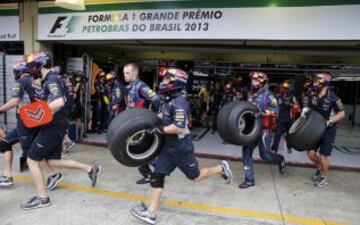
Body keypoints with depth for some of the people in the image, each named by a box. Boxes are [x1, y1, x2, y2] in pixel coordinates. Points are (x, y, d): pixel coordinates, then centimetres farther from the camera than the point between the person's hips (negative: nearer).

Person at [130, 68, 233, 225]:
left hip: (181, 148, -9)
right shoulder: (170, 100, 7)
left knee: (195, 176, 9)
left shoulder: (179, 102, -23)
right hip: (168, 147, 9)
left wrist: (158, 129, -22)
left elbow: (178, 127, -28)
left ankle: (221, 169, 31)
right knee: (157, 176, 4)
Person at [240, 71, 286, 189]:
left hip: (264, 129, -6)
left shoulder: (268, 95, -10)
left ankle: (280, 160, 34)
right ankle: (249, 180, 8)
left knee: (265, 155, -1)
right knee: (246, 152, -2)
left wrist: (262, 112, -34)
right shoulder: (250, 95, 9)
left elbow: (275, 110, -23)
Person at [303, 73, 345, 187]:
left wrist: (328, 122, -23)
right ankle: (319, 168, 35)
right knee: (310, 152, 4)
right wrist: (306, 109, -9)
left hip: (328, 131, -5)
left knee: (323, 156, 1)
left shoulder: (332, 98, -19)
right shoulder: (313, 96, -2)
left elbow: (342, 113, -11)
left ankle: (324, 177, 25)